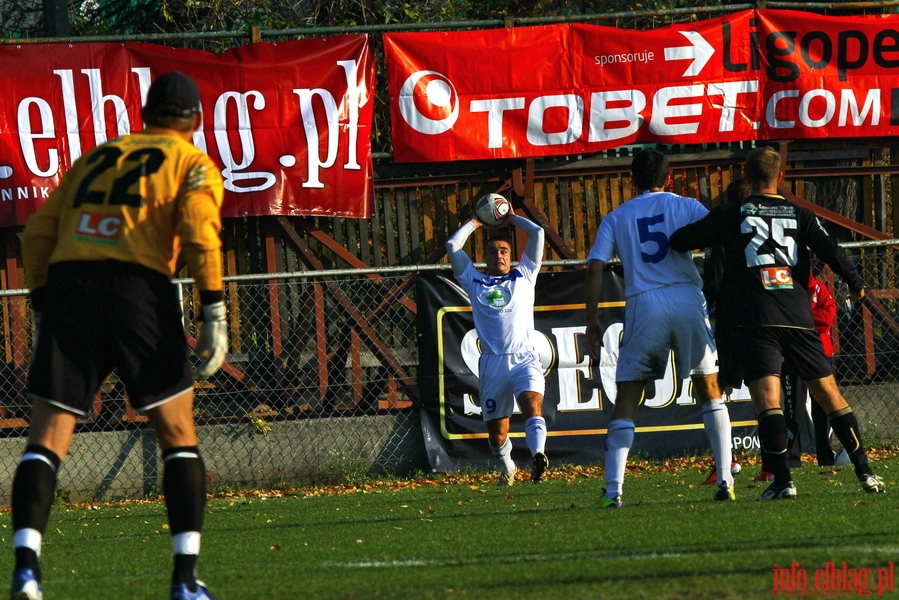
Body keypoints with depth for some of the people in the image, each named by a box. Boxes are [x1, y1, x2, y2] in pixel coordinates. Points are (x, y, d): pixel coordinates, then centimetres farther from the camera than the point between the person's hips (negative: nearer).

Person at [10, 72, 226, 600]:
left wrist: (42, 299, 22)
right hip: (138, 285, -3)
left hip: (67, 282, 3)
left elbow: (39, 231, 18)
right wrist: (215, 312, -9)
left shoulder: (96, 157, 25)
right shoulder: (193, 163, 13)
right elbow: (199, 227, -6)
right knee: (180, 438, 10)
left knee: (46, 439, 1)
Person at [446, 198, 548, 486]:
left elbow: (537, 233, 18)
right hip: (492, 363, 1)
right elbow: (452, 246, 18)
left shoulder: (523, 276, 20)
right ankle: (506, 467, 31)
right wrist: (473, 224, 31)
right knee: (496, 430, 5)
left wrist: (513, 219, 31)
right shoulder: (475, 282, 20)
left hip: (524, 358, -1)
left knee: (532, 406, -26)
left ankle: (538, 455, -45)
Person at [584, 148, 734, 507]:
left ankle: (613, 488, -9)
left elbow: (594, 269, 3)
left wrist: (592, 322, 7)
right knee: (709, 391, 15)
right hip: (687, 300, 0)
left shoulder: (616, 218, 13)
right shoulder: (685, 207, 11)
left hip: (642, 306, 0)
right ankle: (725, 480, 7)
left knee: (626, 399, 4)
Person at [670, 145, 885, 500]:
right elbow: (831, 251, 2)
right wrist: (856, 285, 18)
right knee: (829, 393, 10)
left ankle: (782, 480, -20)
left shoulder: (731, 215, 5)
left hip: (756, 321, -3)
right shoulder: (800, 215, 10)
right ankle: (865, 472, 9)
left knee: (767, 400, -9)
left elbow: (680, 241, 6)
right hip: (799, 318, 3)